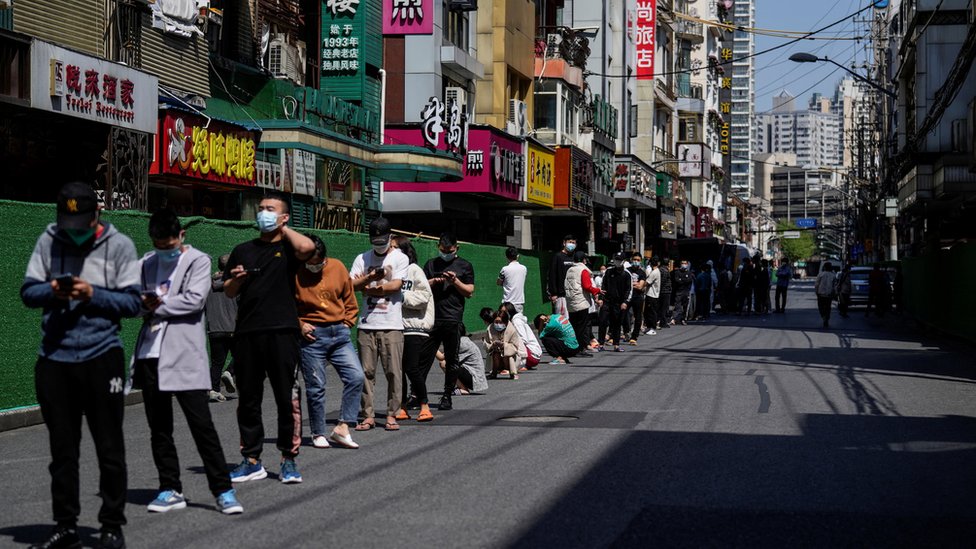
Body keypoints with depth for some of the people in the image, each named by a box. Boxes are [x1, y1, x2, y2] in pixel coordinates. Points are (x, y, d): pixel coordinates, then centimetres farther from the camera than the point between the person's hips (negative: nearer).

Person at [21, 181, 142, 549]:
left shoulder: (119, 245, -3)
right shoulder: (48, 241, 3)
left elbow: (132, 302, -5)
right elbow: (28, 292, 4)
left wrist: (93, 294, -18)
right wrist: (52, 290, -16)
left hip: (101, 357, -2)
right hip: (54, 359, 3)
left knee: (110, 449, 5)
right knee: (62, 449, 11)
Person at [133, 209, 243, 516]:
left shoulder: (198, 261, 1)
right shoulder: (146, 263, 16)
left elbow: (195, 300, -12)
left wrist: (157, 305, -5)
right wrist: (146, 303, -9)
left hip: (185, 355, -5)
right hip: (151, 355, 5)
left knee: (201, 424, -7)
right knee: (159, 428, 9)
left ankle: (223, 490, -2)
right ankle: (170, 490, 18)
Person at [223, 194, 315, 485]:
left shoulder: (289, 247, 5)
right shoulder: (243, 250, 17)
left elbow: (307, 247, -20)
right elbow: (229, 292, 21)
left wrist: (283, 229, -3)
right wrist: (236, 279, -2)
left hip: (282, 332, -4)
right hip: (247, 333, 4)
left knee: (287, 398, -3)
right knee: (248, 399, 7)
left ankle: (288, 459, 5)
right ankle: (251, 461, 14)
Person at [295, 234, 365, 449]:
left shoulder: (338, 267, 4)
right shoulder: (295, 274, -4)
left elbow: (350, 300, 15)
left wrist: (347, 324, 6)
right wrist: (300, 325, -7)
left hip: (339, 334, 3)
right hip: (312, 335, -3)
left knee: (356, 377, -10)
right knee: (315, 387, 1)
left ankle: (342, 428, -4)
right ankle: (318, 434, 15)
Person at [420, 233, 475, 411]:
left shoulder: (464, 266, 9)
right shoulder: (431, 264, 16)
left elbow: (469, 292, 4)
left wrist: (455, 281, -9)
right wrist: (433, 282, -6)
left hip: (452, 320, -2)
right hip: (431, 318, 2)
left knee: (452, 359, 2)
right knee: (423, 357, -1)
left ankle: (447, 396, 10)